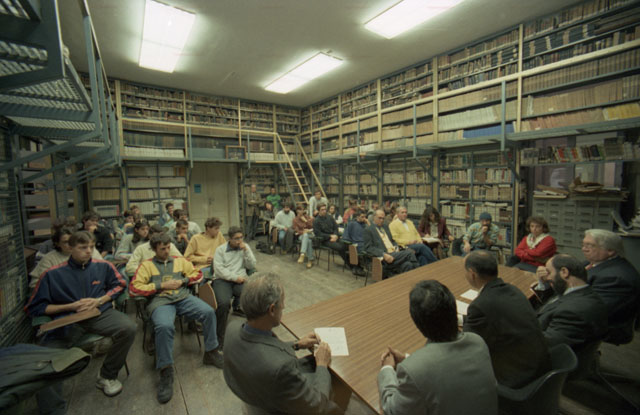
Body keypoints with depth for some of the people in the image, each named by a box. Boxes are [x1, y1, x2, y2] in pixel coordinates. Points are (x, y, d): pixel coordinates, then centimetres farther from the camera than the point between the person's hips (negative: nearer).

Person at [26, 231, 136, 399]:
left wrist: (99, 300, -2)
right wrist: (71, 306, -9)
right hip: (67, 319, 0)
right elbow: (34, 308, 5)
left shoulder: (103, 266, 5)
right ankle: (54, 408, -3)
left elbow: (119, 285, 14)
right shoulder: (53, 274, 1)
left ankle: (107, 376, 0)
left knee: (128, 328, -25)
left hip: (99, 314, 1)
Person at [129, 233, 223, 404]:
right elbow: (134, 289, 1)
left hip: (183, 297, 3)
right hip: (160, 301, -3)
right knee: (164, 326, -36)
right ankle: (166, 373, -16)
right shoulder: (146, 265, 12)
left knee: (208, 312, -22)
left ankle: (211, 353, -2)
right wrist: (161, 285, -7)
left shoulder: (179, 260, 20)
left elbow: (198, 274, 19)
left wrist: (182, 281, 1)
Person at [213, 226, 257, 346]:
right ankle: (220, 338, -11)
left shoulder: (246, 247, 13)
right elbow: (219, 269, -4)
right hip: (222, 279, -2)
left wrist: (245, 250, -6)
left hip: (240, 279, 2)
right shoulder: (220, 249, 8)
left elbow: (251, 266, 5)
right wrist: (235, 277, -14)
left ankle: (237, 306, 3)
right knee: (223, 303, -29)